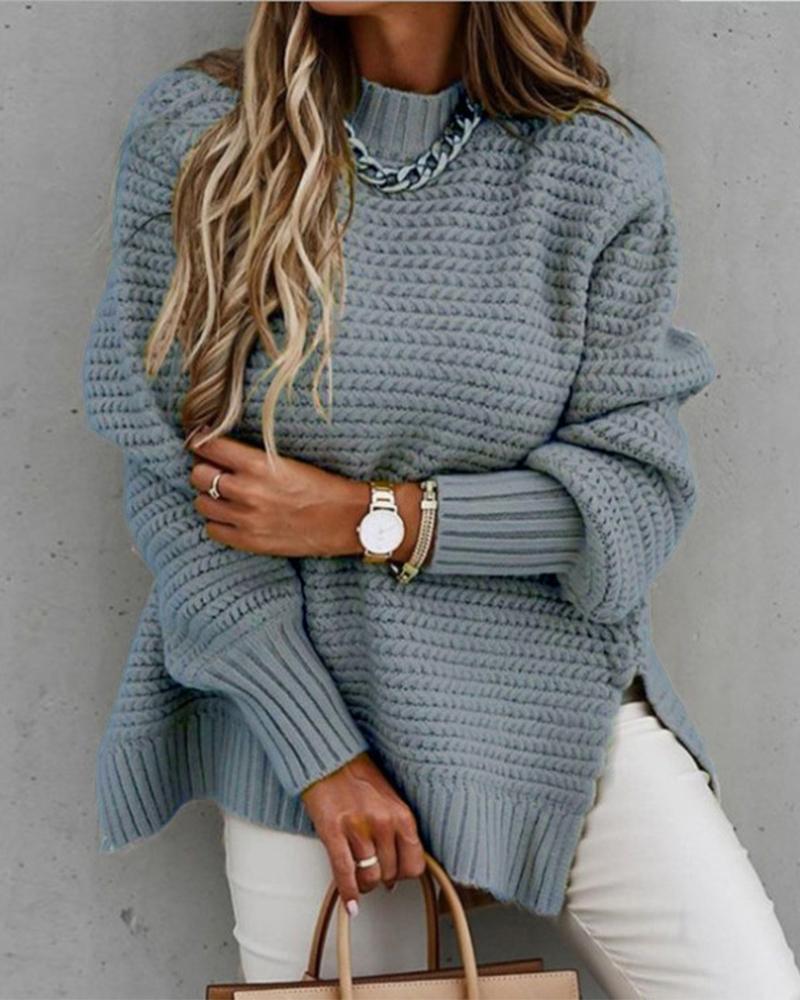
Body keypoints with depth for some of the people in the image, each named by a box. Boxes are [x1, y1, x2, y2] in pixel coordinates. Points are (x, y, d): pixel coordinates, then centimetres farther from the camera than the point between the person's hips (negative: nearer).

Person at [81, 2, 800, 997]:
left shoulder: (597, 170, -4)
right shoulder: (189, 134, -5)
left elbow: (639, 490, -5)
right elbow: (167, 477, -7)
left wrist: (366, 519, -15)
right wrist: (324, 757, -10)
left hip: (557, 695, 1)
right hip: (294, 700, 0)